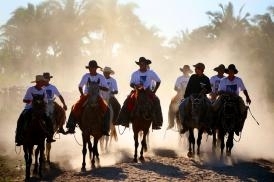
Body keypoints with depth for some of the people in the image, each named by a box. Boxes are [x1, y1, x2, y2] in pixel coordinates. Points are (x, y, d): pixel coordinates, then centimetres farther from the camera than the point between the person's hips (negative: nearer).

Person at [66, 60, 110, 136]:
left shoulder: (101, 77, -1)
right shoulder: (86, 76, 4)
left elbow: (106, 89, -2)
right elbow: (80, 86, 15)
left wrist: (99, 87, -20)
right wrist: (82, 94, -1)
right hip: (86, 96, 1)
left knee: (106, 109, -27)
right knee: (75, 107, -22)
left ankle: (105, 129, -22)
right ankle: (71, 127, -18)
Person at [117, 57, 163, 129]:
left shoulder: (151, 73, 2)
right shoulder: (135, 74, 3)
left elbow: (158, 81, 12)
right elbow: (131, 84, 7)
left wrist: (154, 91, 2)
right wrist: (135, 86, -16)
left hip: (148, 91, 0)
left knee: (156, 101, -27)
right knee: (128, 101, -26)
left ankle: (156, 123, -23)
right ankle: (125, 121, -21)